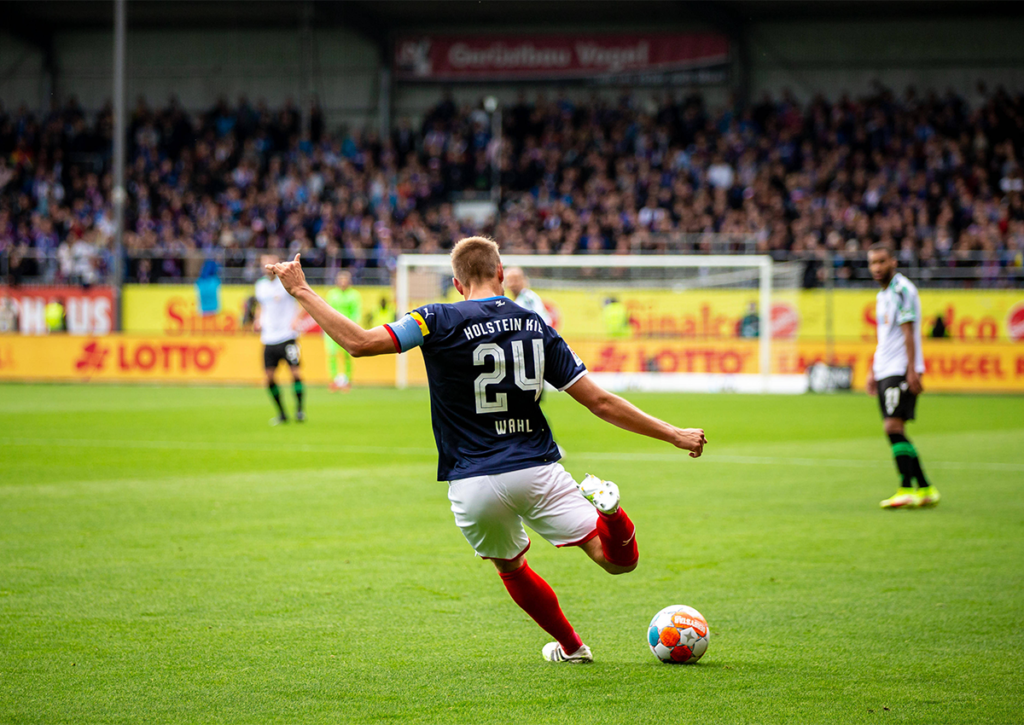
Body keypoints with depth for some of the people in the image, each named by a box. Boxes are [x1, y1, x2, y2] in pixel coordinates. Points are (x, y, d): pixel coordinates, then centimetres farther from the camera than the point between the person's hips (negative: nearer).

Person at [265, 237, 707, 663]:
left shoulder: (440, 321, -6)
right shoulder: (536, 327, 6)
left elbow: (359, 342, -14)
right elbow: (600, 402, 5)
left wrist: (301, 291, -5)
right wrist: (674, 435, 12)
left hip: (472, 485, -1)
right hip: (536, 471, 1)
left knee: (511, 567, 27)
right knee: (618, 560, 4)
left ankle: (570, 646, 31)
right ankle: (606, 509, -27)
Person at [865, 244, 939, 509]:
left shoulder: (903, 289, -9)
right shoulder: (883, 295, 19)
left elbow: (908, 333, -15)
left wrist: (912, 371, -20)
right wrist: (873, 371, 24)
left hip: (902, 370, -9)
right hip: (886, 372, 9)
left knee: (894, 426, -15)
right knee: (893, 429, 6)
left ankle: (908, 489, -15)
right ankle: (924, 489, 9)